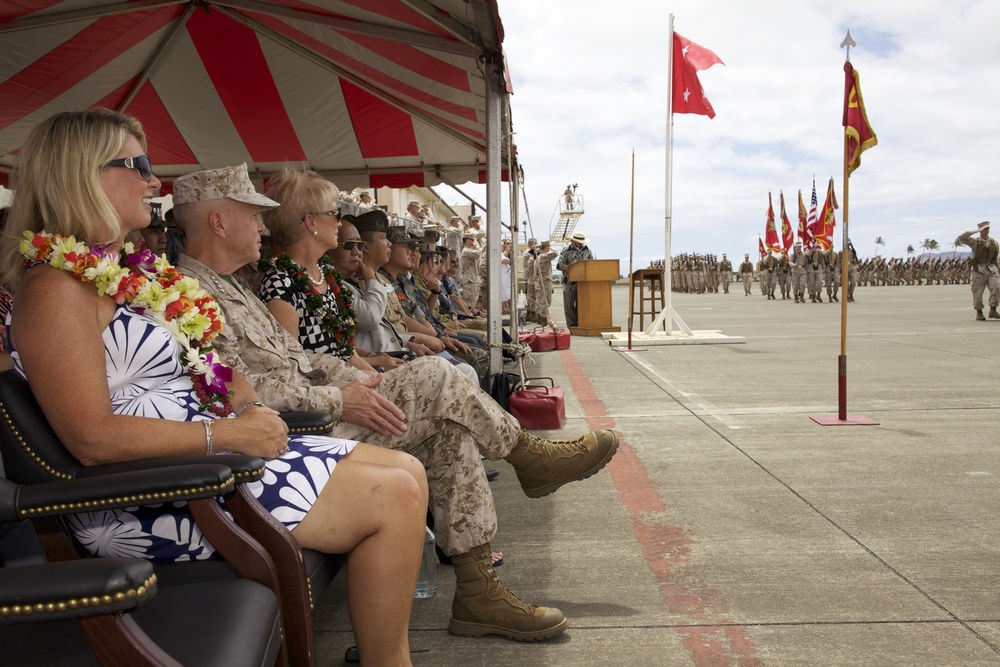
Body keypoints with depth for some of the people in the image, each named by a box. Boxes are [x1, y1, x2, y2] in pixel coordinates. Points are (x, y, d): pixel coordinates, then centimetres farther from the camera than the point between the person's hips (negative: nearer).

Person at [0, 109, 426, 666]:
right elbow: (92, 438, -22)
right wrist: (228, 433, -20)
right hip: (146, 499, -10)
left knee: (408, 471, 3)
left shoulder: (130, 270, 15)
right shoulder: (58, 286, -14)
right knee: (392, 499, -18)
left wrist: (250, 408, 1)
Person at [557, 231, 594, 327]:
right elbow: (560, 265, -8)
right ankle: (572, 326, 3)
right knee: (569, 305, -1)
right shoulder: (566, 251, -1)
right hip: (569, 283, -3)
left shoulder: (587, 250, 11)